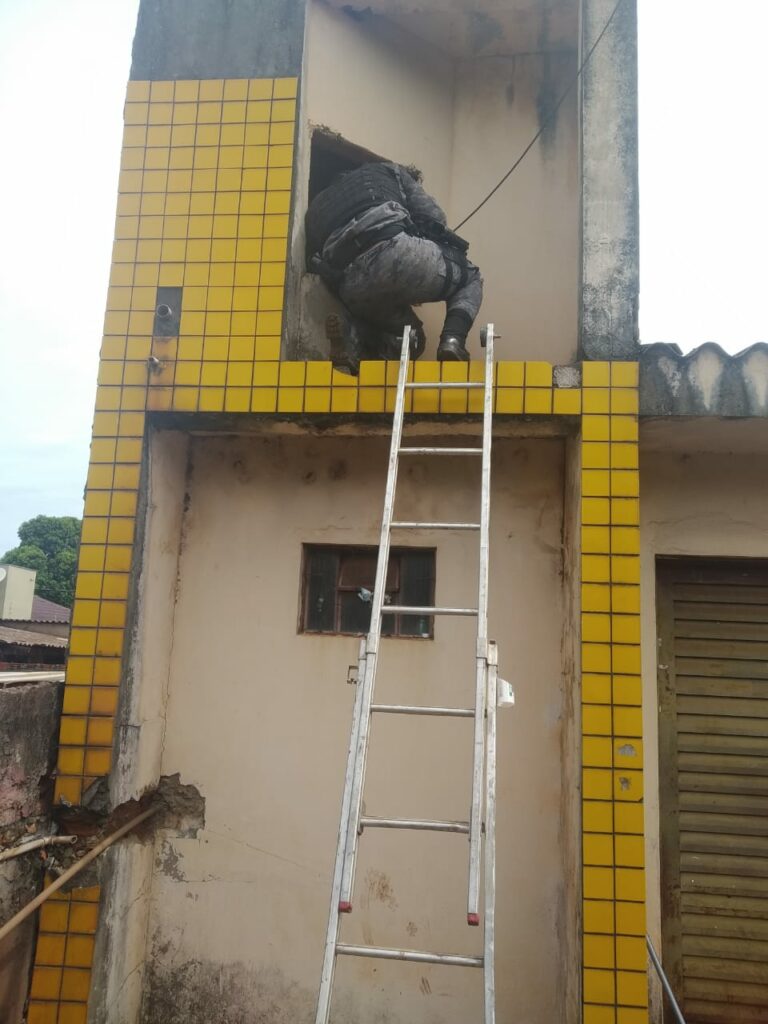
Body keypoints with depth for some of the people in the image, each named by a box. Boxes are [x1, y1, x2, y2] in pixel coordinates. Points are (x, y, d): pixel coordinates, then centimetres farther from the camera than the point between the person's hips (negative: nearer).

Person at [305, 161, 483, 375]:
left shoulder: (317, 206, 38)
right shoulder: (389, 172, 30)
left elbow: (316, 267, 28)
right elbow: (433, 218, 17)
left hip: (352, 288, 4)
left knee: (408, 341, 27)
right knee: (469, 278, 24)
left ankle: (352, 334, -4)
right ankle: (452, 339, -4)